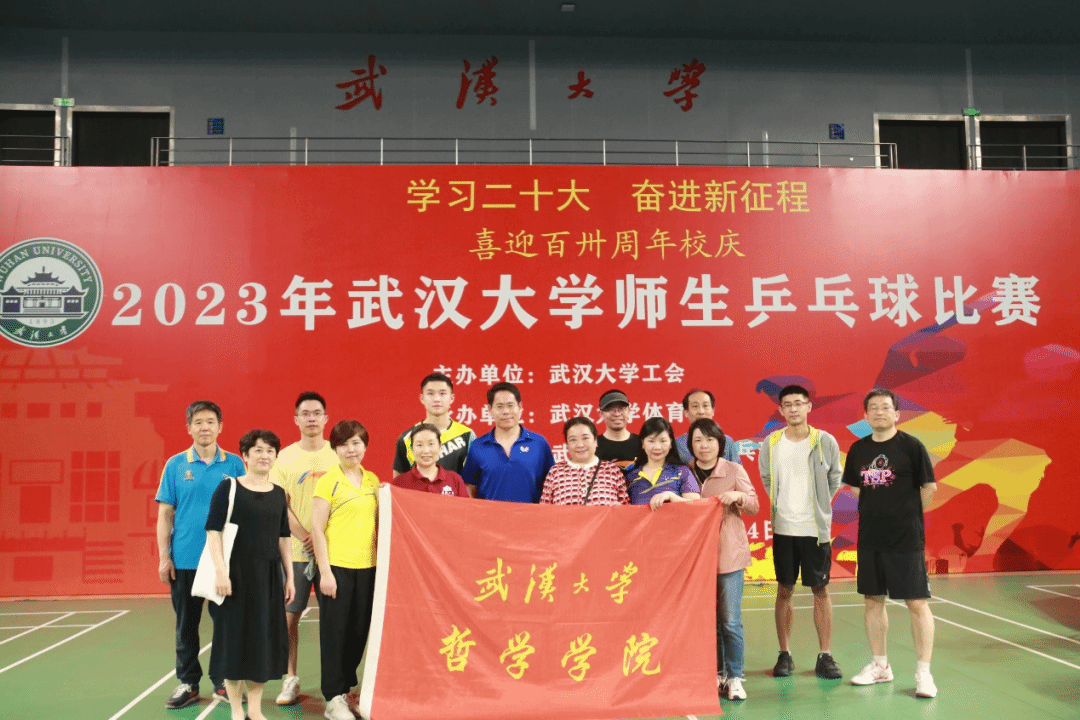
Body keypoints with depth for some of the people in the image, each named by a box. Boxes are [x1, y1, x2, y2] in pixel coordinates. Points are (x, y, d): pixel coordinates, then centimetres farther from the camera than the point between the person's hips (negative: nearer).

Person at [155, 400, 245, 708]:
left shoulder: (234, 464, 1)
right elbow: (165, 514, 3)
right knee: (186, 624, 10)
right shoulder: (175, 465, 2)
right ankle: (188, 683, 23)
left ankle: (223, 682, 19)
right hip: (184, 560, 0)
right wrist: (164, 557, -3)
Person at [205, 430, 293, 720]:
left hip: (269, 575, 4)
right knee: (236, 636, 3)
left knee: (265, 638, 8)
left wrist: (289, 576, 11)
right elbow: (213, 531, -9)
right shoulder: (228, 487, -4)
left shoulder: (278, 494, 9)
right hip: (237, 573, -4)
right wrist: (220, 571, -16)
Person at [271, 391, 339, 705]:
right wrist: (305, 537, -11)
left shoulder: (338, 455, 3)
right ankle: (290, 679, 16)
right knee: (289, 615, 3)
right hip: (294, 550, 0)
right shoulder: (285, 457, 3)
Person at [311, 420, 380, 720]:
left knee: (359, 631, 11)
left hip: (366, 566, 5)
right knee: (334, 632, 3)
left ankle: (346, 690, 26)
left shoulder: (373, 480, 9)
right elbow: (317, 529, -7)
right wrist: (324, 571, -12)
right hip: (337, 566, -5)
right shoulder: (328, 481, -6)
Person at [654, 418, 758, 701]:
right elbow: (679, 505, 3)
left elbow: (754, 506, 2)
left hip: (729, 553, -2)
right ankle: (717, 674, 23)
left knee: (730, 619, -2)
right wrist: (666, 495, -18)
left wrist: (739, 497, -19)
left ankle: (735, 678, 9)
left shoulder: (734, 470, 2)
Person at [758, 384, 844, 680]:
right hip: (783, 528, 1)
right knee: (784, 590, 7)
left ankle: (825, 656, 13)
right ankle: (785, 654, 17)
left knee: (821, 590, 4)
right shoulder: (771, 444, 1)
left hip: (816, 528, -1)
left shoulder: (825, 442, -3)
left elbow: (835, 480, 9)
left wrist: (818, 506, 8)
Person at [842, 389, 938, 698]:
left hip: (906, 539, -5)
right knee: (872, 600, 12)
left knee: (917, 603, -2)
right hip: (869, 537, 5)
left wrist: (908, 516, 5)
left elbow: (929, 487, -2)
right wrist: (878, 511, 10)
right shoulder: (858, 449, 6)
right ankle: (880, 666, 26)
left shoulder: (911, 445, -7)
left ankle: (923, 672, 10)